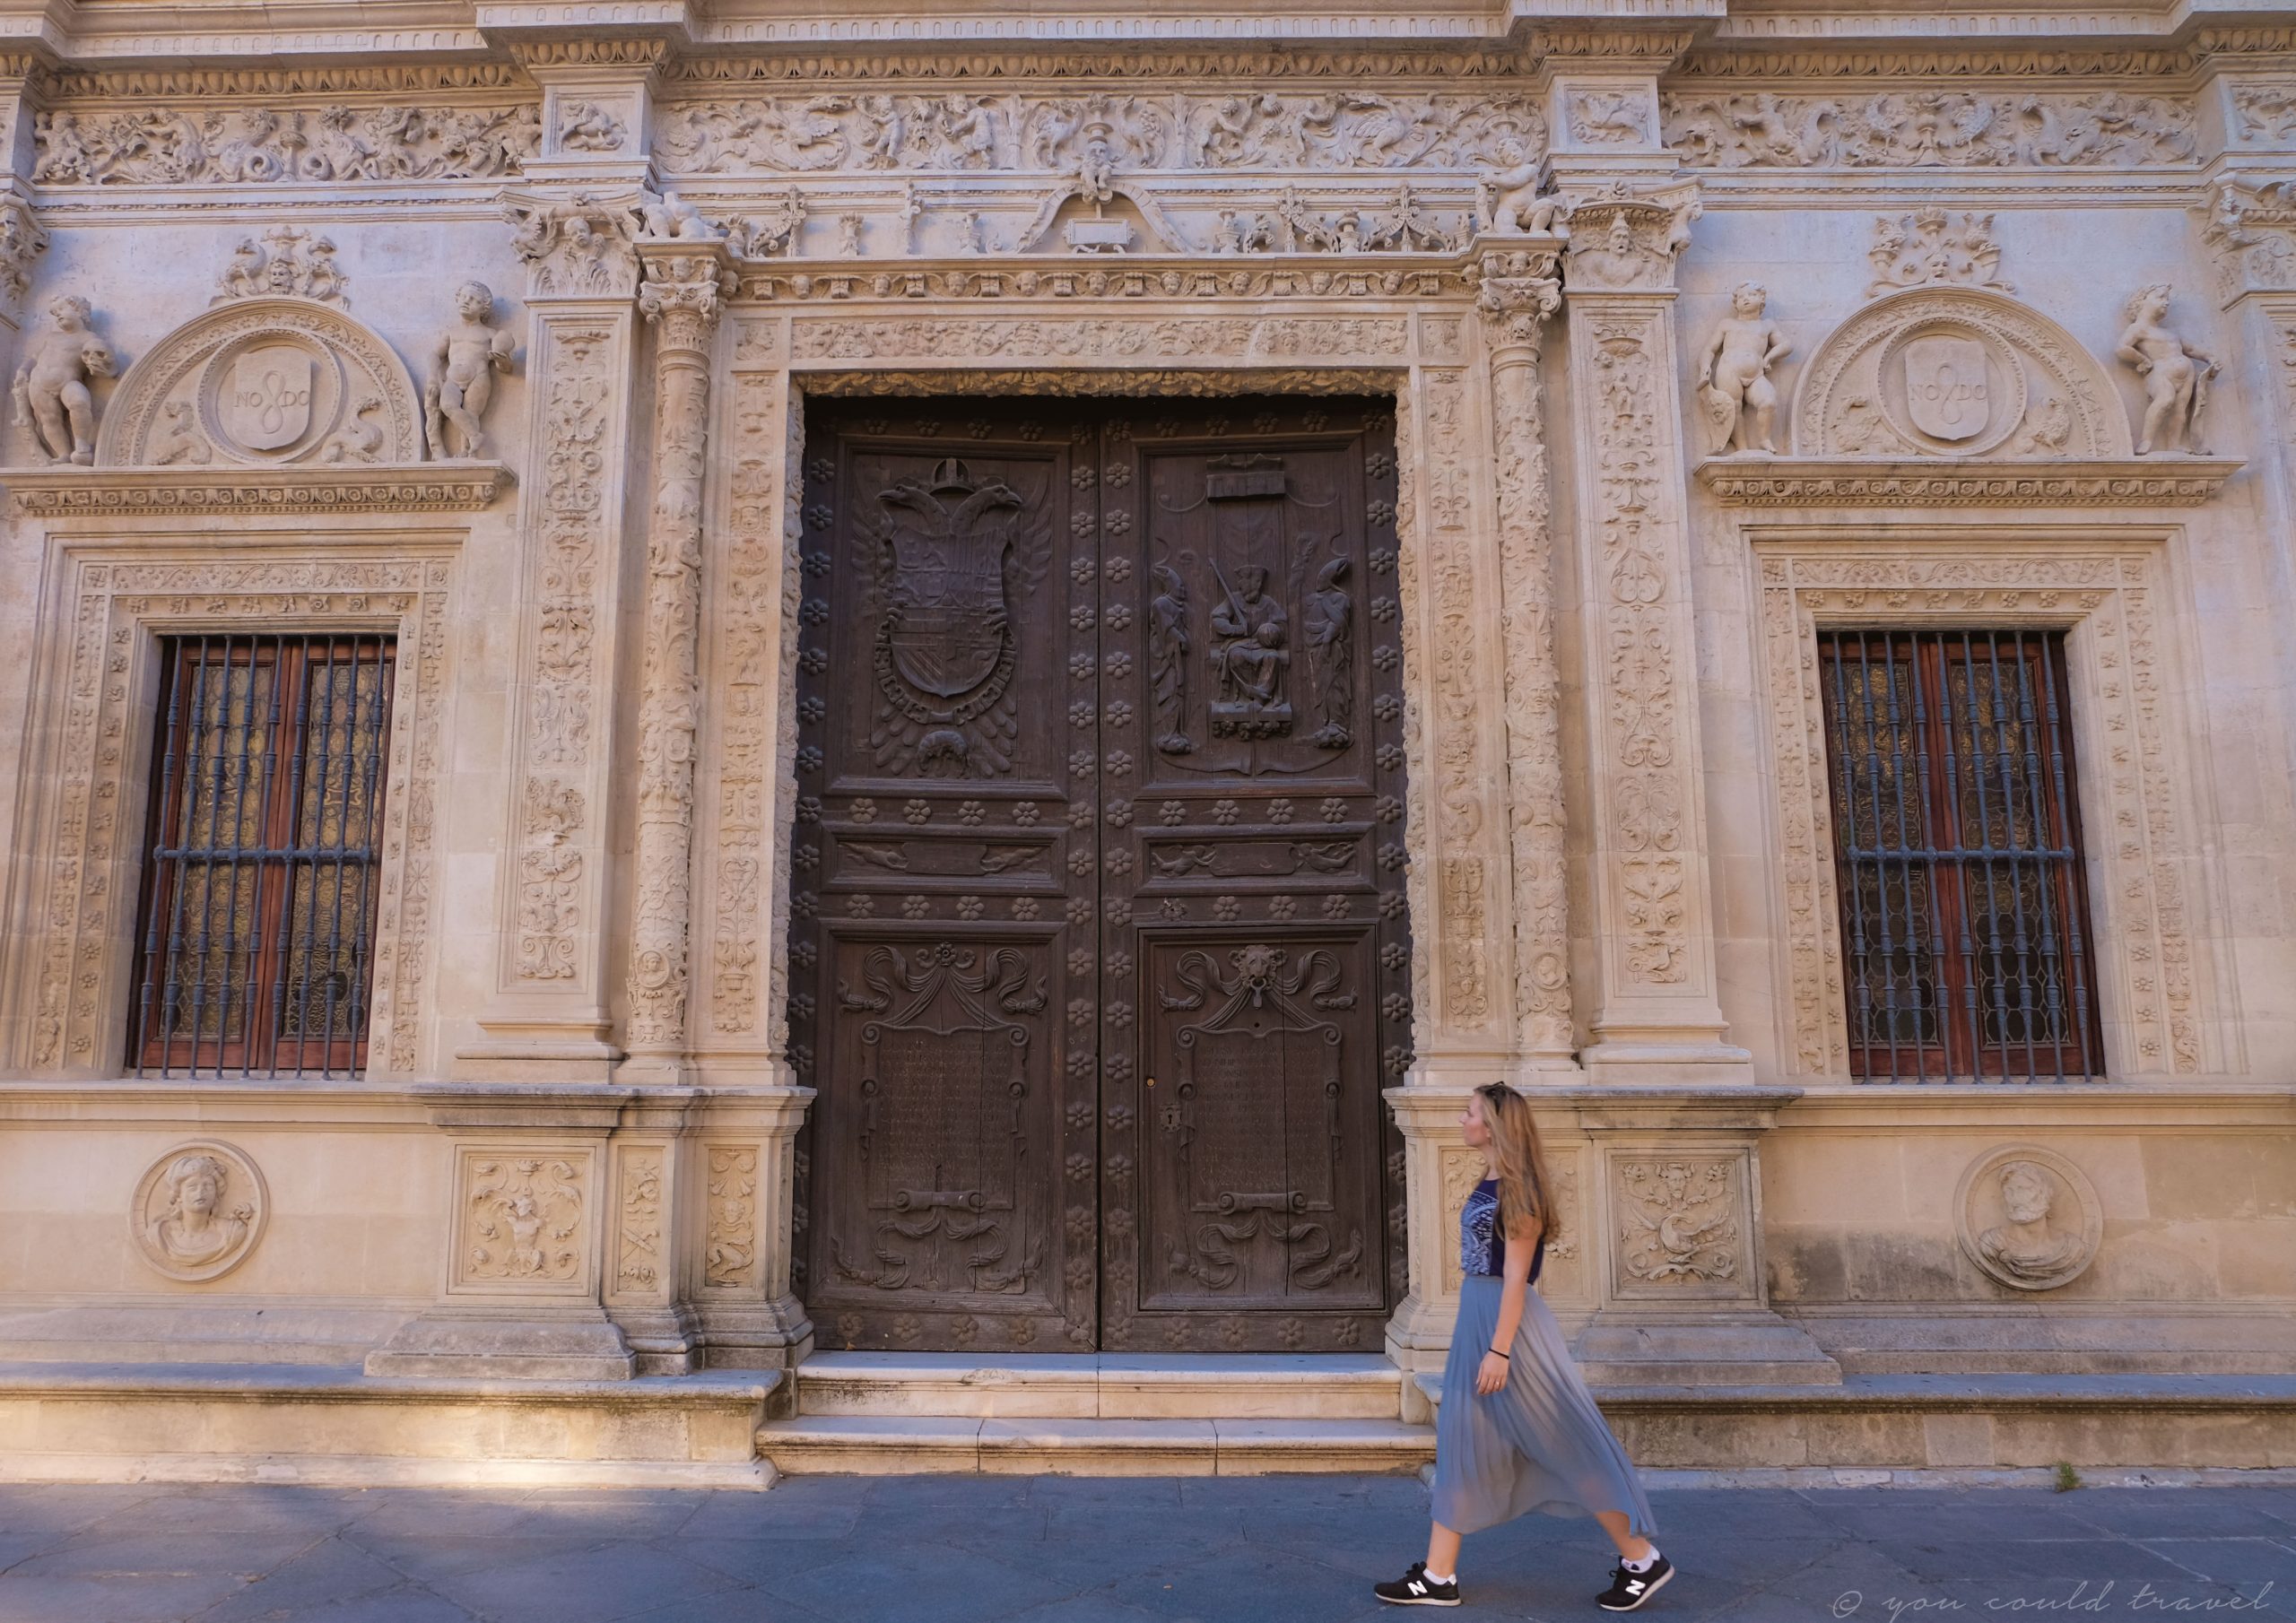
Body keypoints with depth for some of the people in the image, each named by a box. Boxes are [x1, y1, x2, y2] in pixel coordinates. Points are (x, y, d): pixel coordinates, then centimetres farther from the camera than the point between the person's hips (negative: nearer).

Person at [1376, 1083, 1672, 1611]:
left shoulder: (1517, 1189, -17)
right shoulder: (1488, 1184, 10)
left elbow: (1516, 1277, -19)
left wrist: (1499, 1350, -21)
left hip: (1507, 1321, -10)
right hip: (1475, 1317, 10)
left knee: (1563, 1442, 1)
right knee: (1462, 1443, 10)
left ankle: (1642, 1559, 16)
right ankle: (1437, 1577, 17)